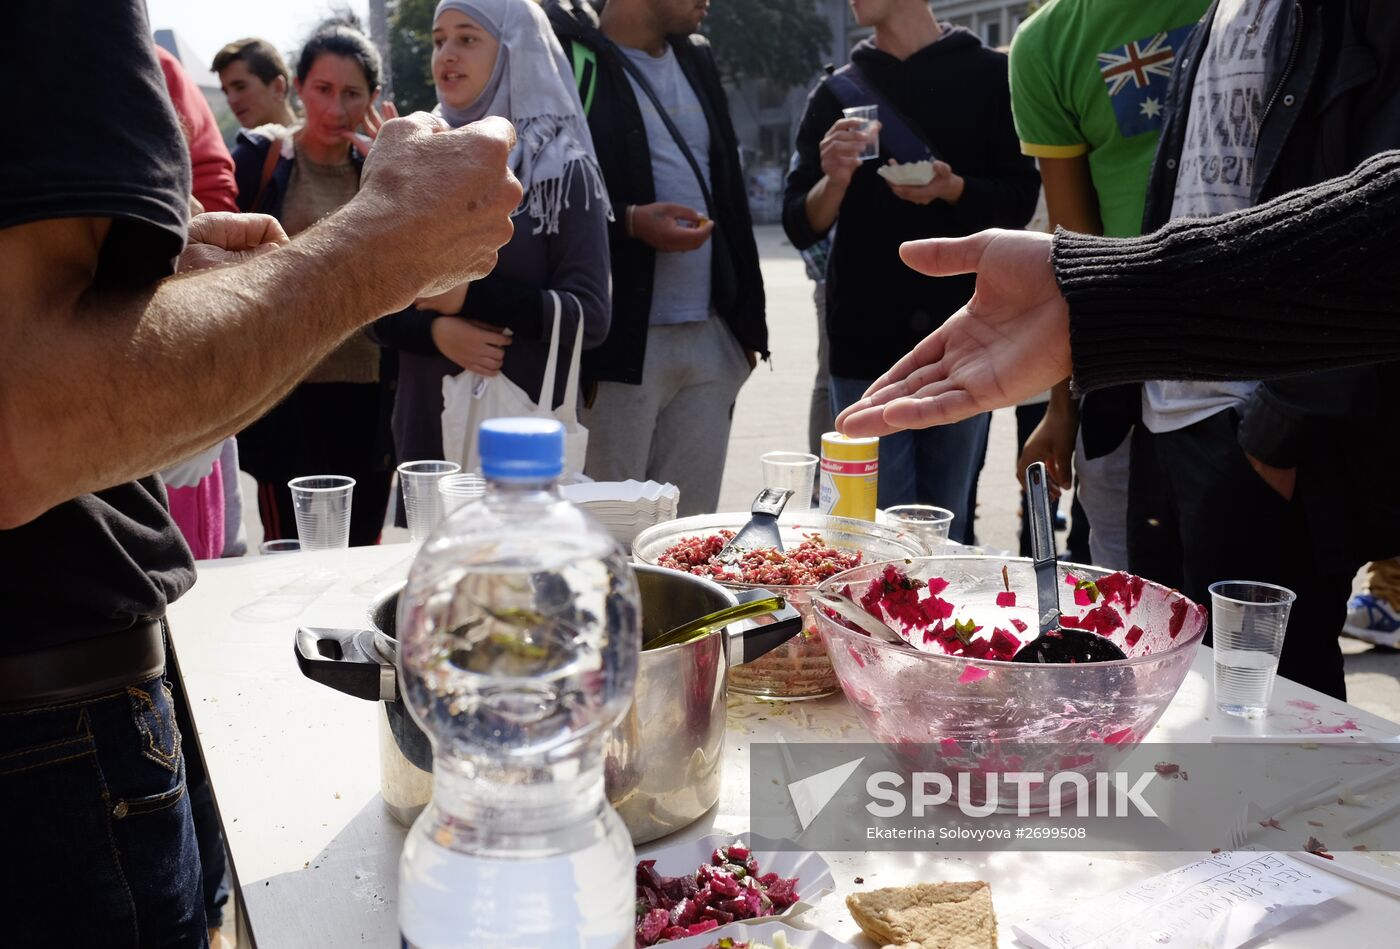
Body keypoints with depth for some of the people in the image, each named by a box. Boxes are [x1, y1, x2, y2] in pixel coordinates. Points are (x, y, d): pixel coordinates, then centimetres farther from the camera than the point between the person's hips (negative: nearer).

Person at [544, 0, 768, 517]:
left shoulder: (696, 61, 17)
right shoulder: (570, 59, -5)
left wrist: (747, 320, 17)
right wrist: (629, 221, -19)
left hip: (712, 337, 6)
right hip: (624, 340, -6)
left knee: (691, 526, 8)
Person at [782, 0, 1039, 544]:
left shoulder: (990, 76, 6)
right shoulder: (837, 92, 10)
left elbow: (1020, 203, 4)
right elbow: (801, 229, 6)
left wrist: (953, 188, -16)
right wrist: (833, 181, -15)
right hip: (867, 343, 1)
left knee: (947, 531, 7)